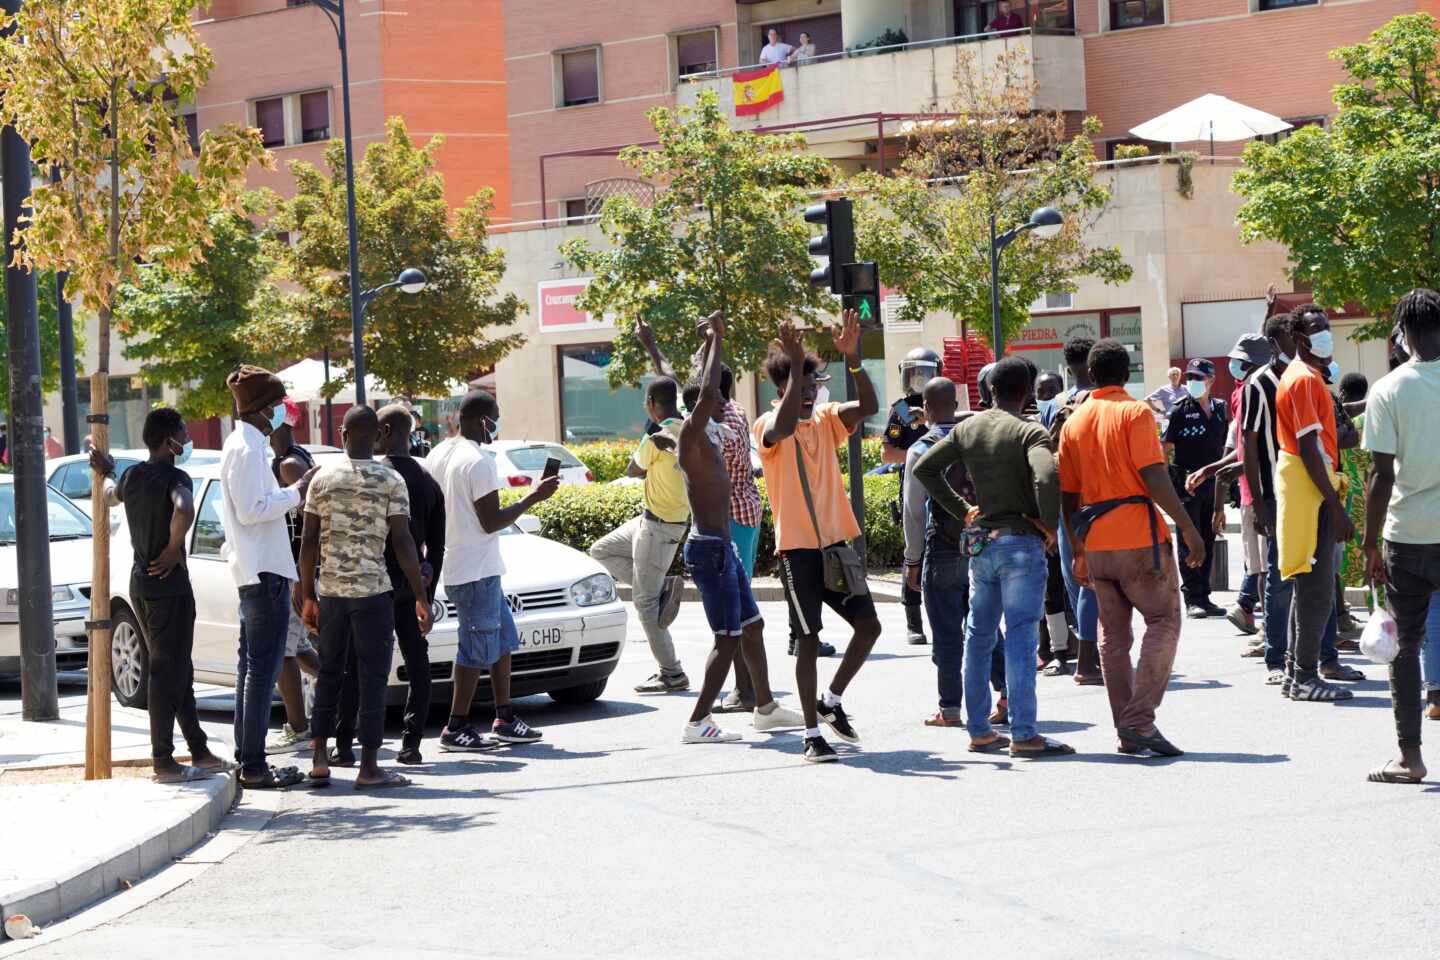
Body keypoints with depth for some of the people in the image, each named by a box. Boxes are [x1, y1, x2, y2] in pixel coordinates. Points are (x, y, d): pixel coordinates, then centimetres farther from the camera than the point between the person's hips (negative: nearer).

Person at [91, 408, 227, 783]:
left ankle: (200, 752, 19)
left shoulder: (131, 476, 10)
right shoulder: (174, 477, -15)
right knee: (168, 673, -6)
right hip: (168, 585, -9)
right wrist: (173, 549, -20)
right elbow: (184, 510, -35)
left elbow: (112, 497, 33)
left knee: (179, 672, 14)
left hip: (141, 583, 9)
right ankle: (163, 761, -6)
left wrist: (105, 474, 51)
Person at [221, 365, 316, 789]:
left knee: (251, 666, 13)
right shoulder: (248, 449, -15)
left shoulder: (240, 445, 16)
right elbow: (251, 510, -20)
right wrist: (297, 491, -13)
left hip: (251, 572, 11)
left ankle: (246, 759, 18)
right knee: (263, 668, -9)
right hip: (265, 571, -11)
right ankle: (254, 765, -8)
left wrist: (295, 489, 15)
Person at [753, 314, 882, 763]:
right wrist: (795, 364, -34)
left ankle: (832, 701, 21)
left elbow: (869, 407, -9)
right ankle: (811, 733, 5)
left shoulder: (825, 419, 8)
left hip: (836, 542, 5)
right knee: (807, 639, -2)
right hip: (797, 547, -5)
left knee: (869, 625, 1)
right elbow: (782, 427, -31)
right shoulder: (768, 426, -6)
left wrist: (852, 358, -22)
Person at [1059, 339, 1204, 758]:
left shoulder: (1073, 423, 11)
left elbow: (1067, 495, 13)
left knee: (1113, 634, 10)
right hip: (1140, 536, -6)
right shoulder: (1134, 412, -5)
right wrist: (1188, 527, -12)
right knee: (1163, 622, 1)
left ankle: (1126, 730, 9)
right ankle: (1140, 722, -11)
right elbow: (1153, 476, -16)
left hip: (1095, 543, 6)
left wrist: (1079, 551, 21)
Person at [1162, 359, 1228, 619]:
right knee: (1189, 543, -3)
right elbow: (1166, 449, -6)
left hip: (1213, 483, 5)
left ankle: (1204, 596, 17)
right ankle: (1192, 599, -3)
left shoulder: (1220, 409, 10)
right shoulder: (1180, 411, -4)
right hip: (1187, 482, -5)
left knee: (1208, 542, 10)